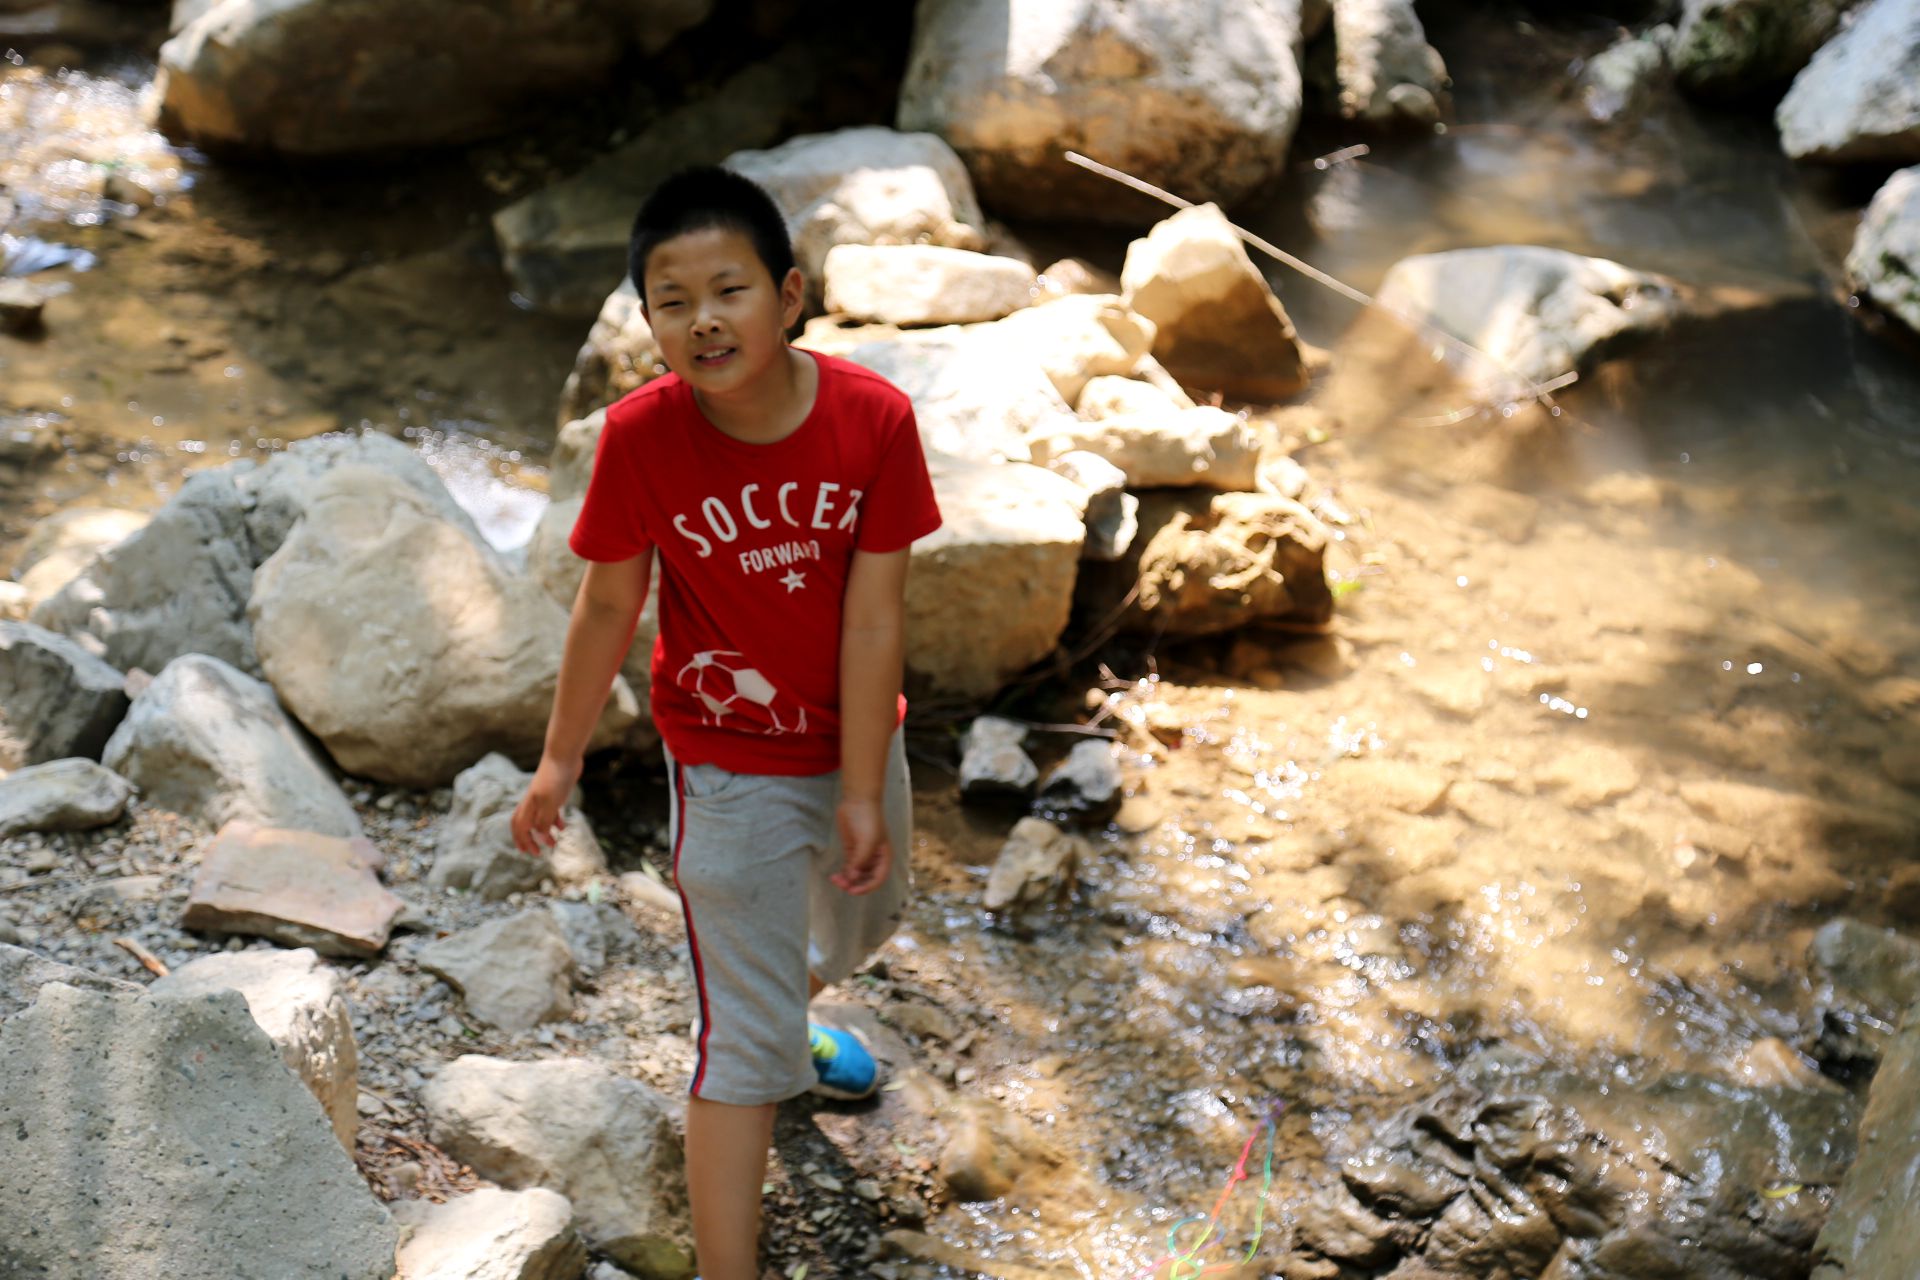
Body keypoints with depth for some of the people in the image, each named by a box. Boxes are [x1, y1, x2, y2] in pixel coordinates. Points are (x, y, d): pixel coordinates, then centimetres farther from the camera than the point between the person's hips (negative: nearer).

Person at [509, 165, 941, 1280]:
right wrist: (561, 759, 0)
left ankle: (793, 1018, 66)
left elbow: (873, 616, -18)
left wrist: (864, 794, -15)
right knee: (745, 1046, -1)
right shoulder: (640, 437, -23)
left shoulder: (874, 418, -22)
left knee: (867, 914, 32)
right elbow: (608, 606, -10)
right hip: (731, 767, -4)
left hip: (856, 739, 4)